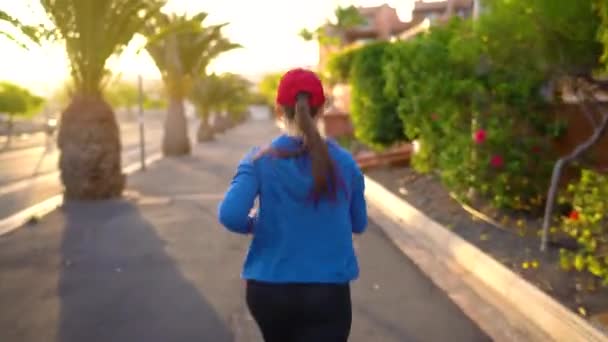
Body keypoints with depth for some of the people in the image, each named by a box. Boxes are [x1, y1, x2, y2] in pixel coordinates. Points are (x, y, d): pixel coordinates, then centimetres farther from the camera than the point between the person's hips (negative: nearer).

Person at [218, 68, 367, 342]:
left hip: (269, 290, 1)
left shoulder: (260, 160, -7)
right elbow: (359, 224, 9)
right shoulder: (344, 162, -1)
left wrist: (254, 223, 2)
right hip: (328, 292, -1)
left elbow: (230, 215, -19)